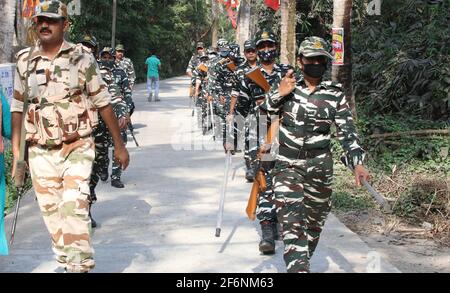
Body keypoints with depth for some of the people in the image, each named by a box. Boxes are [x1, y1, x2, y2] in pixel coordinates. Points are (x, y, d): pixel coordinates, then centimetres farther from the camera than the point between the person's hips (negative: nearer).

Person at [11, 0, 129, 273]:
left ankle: (81, 266, -9)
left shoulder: (82, 57, -3)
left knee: (73, 207, -16)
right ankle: (66, 263, 22)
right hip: (40, 153, 3)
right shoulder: (25, 60, 5)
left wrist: (119, 145, 2)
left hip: (77, 149, -3)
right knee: (52, 213, 7)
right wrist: (15, 151, 6)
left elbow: (103, 102, 1)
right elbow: (18, 107, 11)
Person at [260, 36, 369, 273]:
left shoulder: (335, 94, 0)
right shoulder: (286, 87, 1)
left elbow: (347, 131, -3)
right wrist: (278, 94, -17)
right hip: (287, 165, -1)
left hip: (320, 166, 2)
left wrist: (358, 162, -17)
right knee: (292, 223, -14)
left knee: (314, 224, 13)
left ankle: (300, 264, 35)